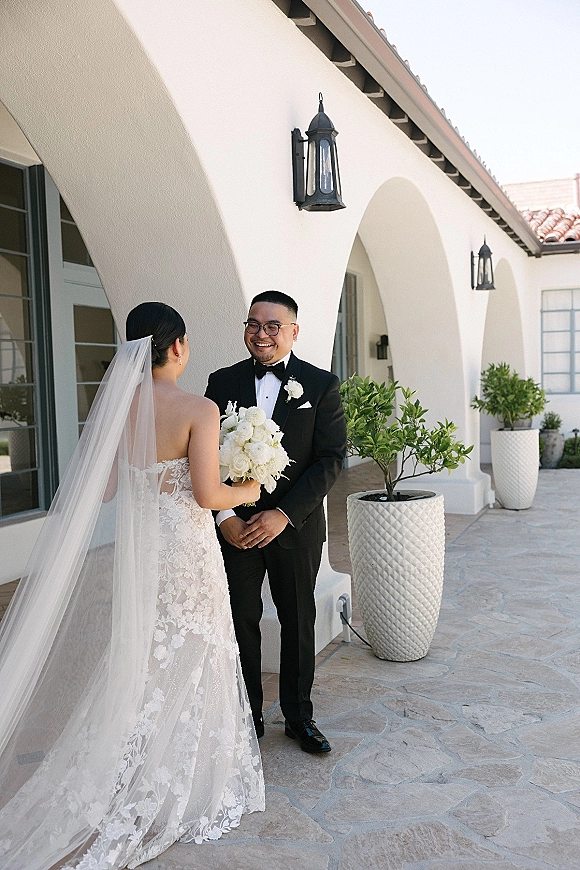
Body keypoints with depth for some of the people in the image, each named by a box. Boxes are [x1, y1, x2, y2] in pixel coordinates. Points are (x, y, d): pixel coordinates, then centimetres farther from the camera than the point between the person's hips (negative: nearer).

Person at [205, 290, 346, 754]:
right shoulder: (222, 382, 2)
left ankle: (299, 716, 31)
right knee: (241, 623, 10)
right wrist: (224, 515, -11)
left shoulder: (322, 384, -3)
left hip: (296, 528, -1)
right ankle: (247, 716, 28)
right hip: (235, 526, 1)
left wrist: (284, 515, -15)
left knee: (299, 624, 12)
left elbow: (331, 459, -8)